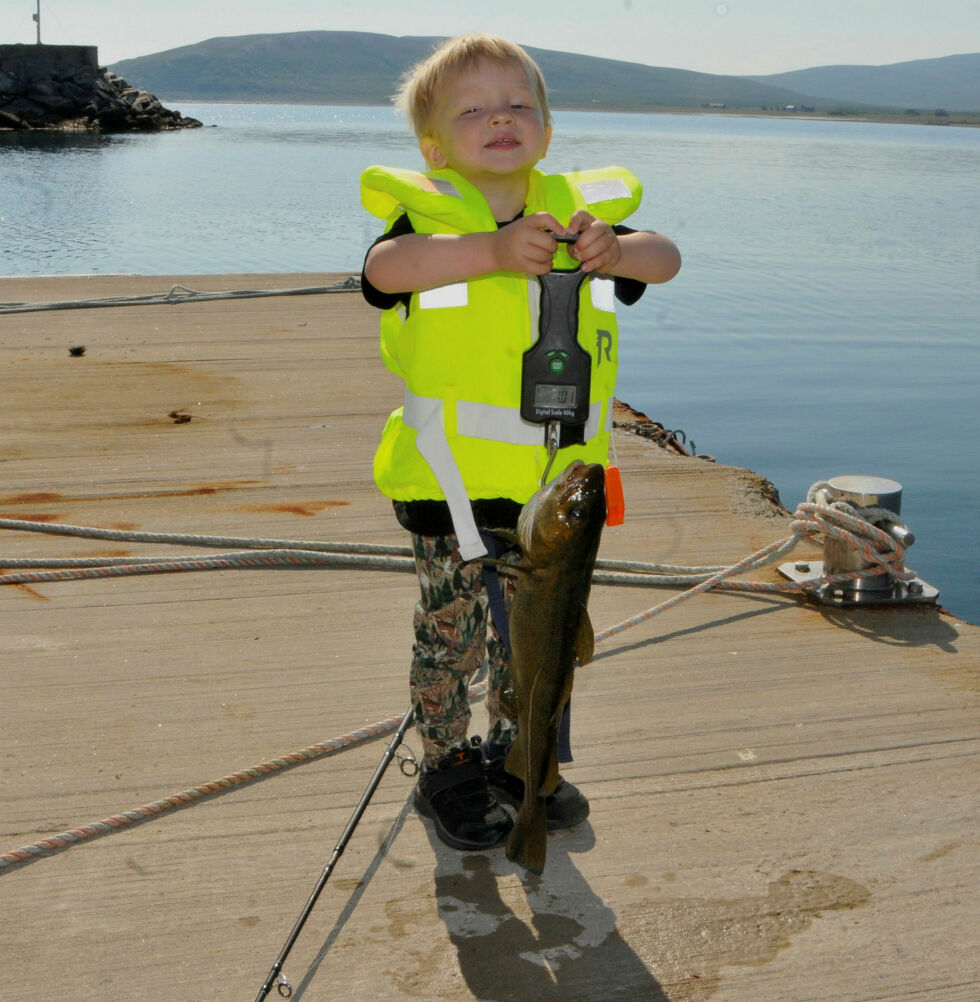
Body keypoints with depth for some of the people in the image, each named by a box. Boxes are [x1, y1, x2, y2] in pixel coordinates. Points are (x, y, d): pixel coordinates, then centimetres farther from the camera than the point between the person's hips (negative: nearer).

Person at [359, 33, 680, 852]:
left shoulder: (579, 213, 4)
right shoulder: (429, 217, -9)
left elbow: (664, 258, -5)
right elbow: (385, 268, -30)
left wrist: (615, 251, -27)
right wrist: (492, 249, -40)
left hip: (553, 481, 4)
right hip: (451, 479, -4)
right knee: (452, 633, 8)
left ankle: (512, 755, 39)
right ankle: (447, 769, 30)